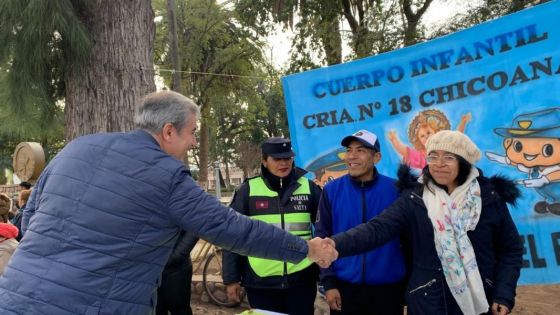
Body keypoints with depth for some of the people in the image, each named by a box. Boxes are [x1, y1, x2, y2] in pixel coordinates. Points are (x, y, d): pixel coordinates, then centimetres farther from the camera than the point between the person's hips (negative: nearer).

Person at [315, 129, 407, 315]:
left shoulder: (395, 190, -6)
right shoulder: (331, 191, -4)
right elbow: (323, 238, -1)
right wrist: (328, 283, -5)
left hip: (388, 287, 0)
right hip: (344, 287, 1)